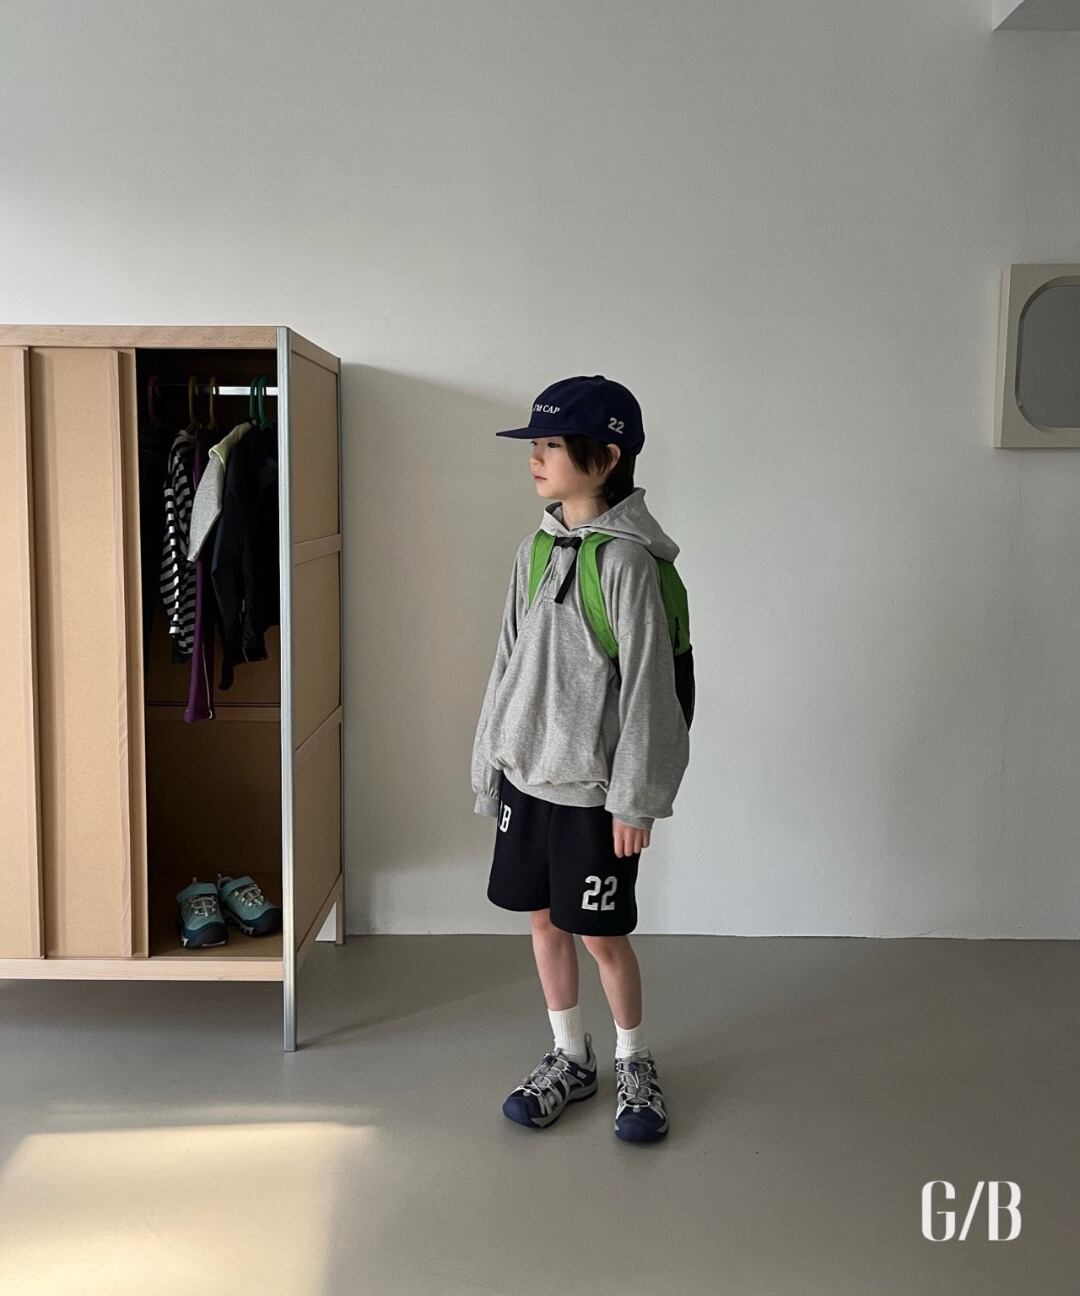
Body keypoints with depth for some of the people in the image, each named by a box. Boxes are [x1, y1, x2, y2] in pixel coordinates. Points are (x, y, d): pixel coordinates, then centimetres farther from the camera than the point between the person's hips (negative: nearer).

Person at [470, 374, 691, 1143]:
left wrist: (636, 796, -15)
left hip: (591, 784, -7)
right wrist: (491, 758, 12)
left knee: (602, 934, 6)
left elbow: (646, 683, -16)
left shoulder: (626, 558, -17)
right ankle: (571, 1057, 34)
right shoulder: (537, 545, 5)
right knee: (543, 919, 15)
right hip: (527, 774, 7)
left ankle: (635, 1064, 29)